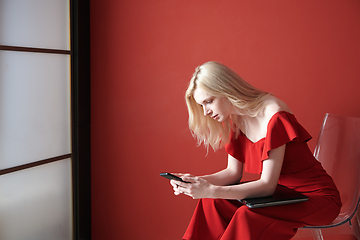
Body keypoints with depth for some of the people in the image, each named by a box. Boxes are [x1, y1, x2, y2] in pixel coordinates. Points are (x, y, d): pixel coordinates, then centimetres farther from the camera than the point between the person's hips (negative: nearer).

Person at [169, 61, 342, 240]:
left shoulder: (274, 117, -25)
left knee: (247, 215, -30)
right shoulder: (233, 120, 1)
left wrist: (211, 191, -32)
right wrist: (196, 181, -12)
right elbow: (233, 172, 5)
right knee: (213, 202, -12)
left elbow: (268, 185, -26)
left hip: (316, 197, -7)